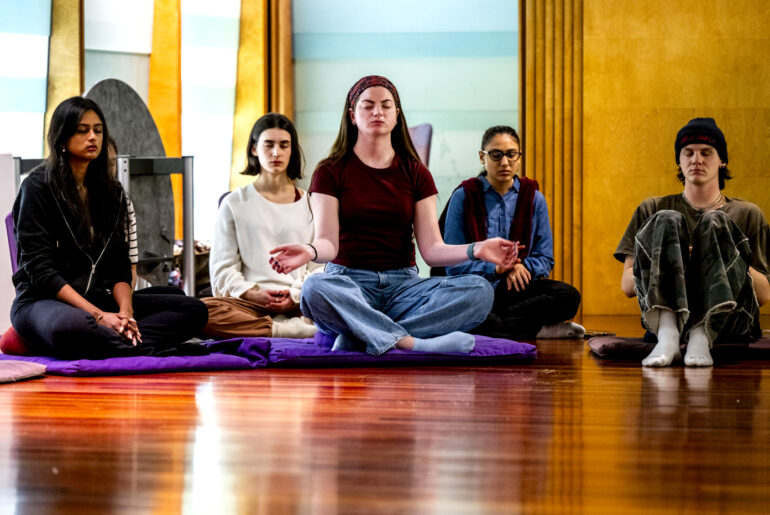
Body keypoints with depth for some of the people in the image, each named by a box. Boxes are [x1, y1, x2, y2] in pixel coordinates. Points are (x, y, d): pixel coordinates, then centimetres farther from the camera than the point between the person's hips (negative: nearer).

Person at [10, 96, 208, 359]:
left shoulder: (111, 190, 16)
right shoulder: (38, 187, -3)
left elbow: (120, 264, 11)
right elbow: (40, 269, -11)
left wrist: (125, 312, -11)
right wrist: (98, 316, -21)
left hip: (101, 299, 7)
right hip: (44, 301, -7)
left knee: (194, 310, -13)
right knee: (71, 326, -44)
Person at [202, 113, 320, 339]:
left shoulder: (309, 203, 18)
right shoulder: (235, 204, 17)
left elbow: (319, 265, 11)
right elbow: (223, 269, 11)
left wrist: (297, 295, -9)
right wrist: (252, 293, -9)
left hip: (300, 302, -1)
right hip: (250, 302, 1)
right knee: (202, 310, -36)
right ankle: (294, 329, -34)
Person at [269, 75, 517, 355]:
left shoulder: (416, 174, 12)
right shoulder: (331, 172, 6)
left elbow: (431, 249, 2)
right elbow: (328, 242, -7)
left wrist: (475, 250, -17)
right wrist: (310, 251, -32)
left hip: (402, 284, 3)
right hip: (349, 283, -3)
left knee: (479, 291, -25)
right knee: (314, 289, -38)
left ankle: (356, 336, -33)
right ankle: (412, 343, -39)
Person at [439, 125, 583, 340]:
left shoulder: (534, 199, 10)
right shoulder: (464, 197, 2)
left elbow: (544, 259, 9)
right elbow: (453, 264, -3)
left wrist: (522, 267, -14)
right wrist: (494, 268, -21)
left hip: (516, 290, 3)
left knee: (568, 296, -27)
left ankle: (497, 325, -26)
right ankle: (538, 329, -26)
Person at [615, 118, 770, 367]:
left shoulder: (747, 214, 22)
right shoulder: (652, 209, 24)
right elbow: (627, 285, 14)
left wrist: (731, 255, -5)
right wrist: (665, 262, -7)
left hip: (727, 321, 0)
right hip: (664, 311, 1)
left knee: (715, 222, -21)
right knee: (666, 220, -20)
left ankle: (701, 338, -43)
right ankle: (667, 333, -44)